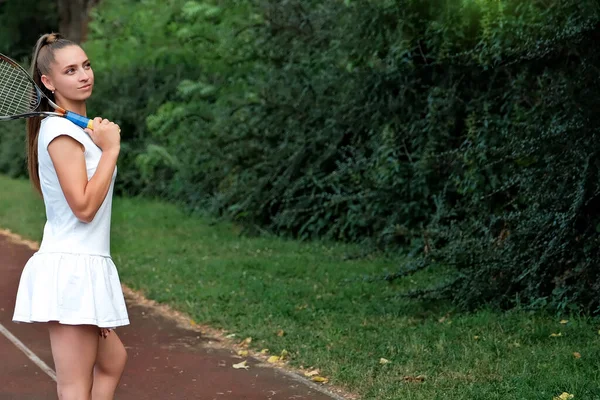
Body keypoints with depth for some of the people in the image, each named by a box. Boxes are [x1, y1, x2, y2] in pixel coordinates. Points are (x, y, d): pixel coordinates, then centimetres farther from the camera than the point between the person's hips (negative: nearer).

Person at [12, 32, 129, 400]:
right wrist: (111, 148, -13)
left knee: (113, 361, 21)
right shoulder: (60, 129, -14)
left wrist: (102, 139, 6)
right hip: (71, 268, -10)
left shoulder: (77, 126, 15)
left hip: (86, 265, 10)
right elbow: (84, 206, -21)